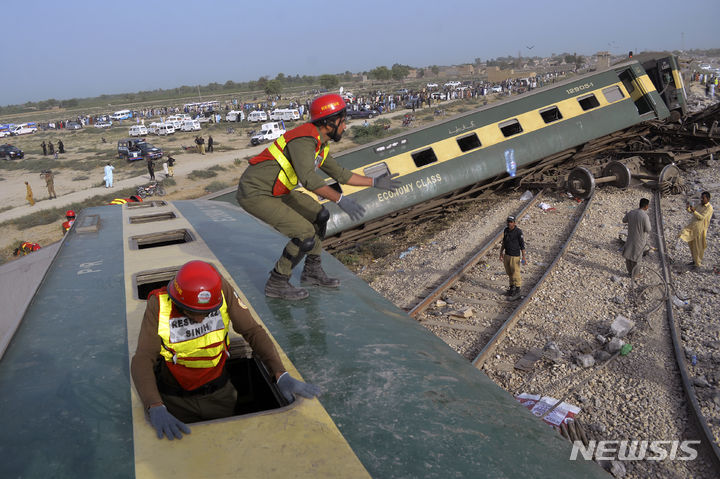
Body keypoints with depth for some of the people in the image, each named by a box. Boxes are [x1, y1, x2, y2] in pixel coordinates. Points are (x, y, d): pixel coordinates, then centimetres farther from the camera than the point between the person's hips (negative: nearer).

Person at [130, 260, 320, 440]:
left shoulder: (221, 290, -22)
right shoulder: (159, 304, -26)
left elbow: (252, 331, -16)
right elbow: (142, 360, -28)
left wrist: (281, 374, -26)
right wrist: (156, 408, -44)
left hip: (218, 392, 1)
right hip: (176, 398, -1)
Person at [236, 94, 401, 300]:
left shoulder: (320, 143, 9)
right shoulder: (304, 140, -23)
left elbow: (339, 173, 19)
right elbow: (308, 178, -37)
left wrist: (374, 182, 19)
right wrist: (341, 199, -39)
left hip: (274, 190, 10)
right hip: (254, 194, -10)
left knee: (319, 215, 14)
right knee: (306, 235, -14)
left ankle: (312, 271, 25)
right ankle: (277, 284, 4)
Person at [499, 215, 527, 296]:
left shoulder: (518, 232, -16)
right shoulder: (506, 230, 3)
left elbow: (522, 245, -13)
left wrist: (524, 257, -14)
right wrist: (501, 253, 14)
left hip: (515, 256, -6)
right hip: (506, 255, 6)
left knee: (515, 272, 5)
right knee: (509, 272, 15)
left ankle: (517, 288, 22)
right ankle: (512, 287, 29)